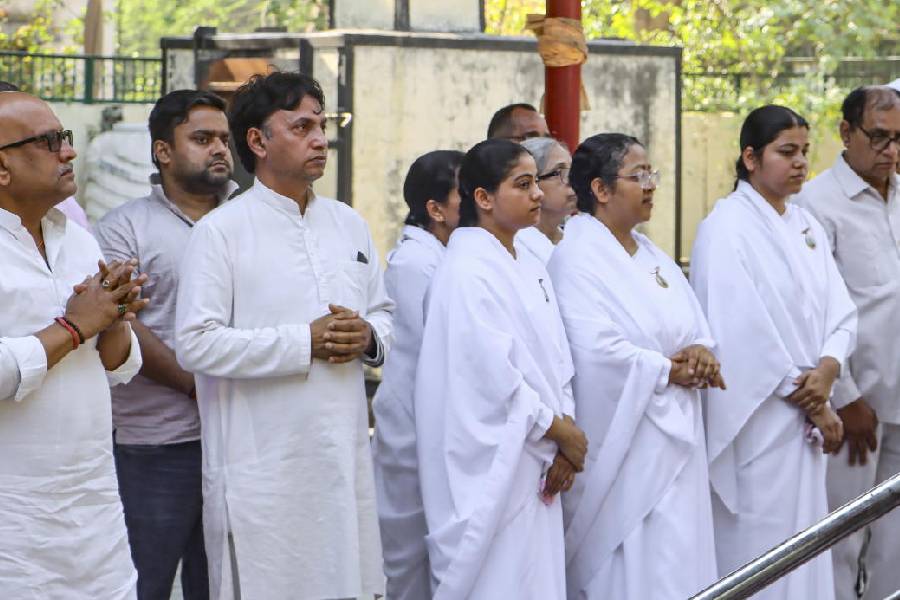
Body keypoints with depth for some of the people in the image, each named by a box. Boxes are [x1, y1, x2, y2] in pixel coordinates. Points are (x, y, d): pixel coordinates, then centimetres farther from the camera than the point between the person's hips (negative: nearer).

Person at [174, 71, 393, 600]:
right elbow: (196, 344, -14)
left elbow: (384, 312, 22)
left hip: (345, 453, 6)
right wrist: (305, 343, -16)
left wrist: (368, 338, -3)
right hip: (263, 471, -6)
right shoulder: (221, 231, -6)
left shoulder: (348, 224, 14)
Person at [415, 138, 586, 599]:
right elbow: (493, 372, -18)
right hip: (491, 466, -8)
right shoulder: (467, 270, -13)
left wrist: (565, 437, -1)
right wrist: (559, 431, -8)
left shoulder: (531, 269, 14)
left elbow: (556, 359, 13)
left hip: (536, 465, 8)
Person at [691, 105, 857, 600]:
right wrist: (813, 405, -13)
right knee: (760, 552, -3)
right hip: (757, 418, -7)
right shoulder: (726, 229, -11)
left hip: (805, 417, 7)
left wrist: (828, 369, -13)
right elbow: (742, 332, -17)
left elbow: (839, 309, 8)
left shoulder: (805, 225, 11)